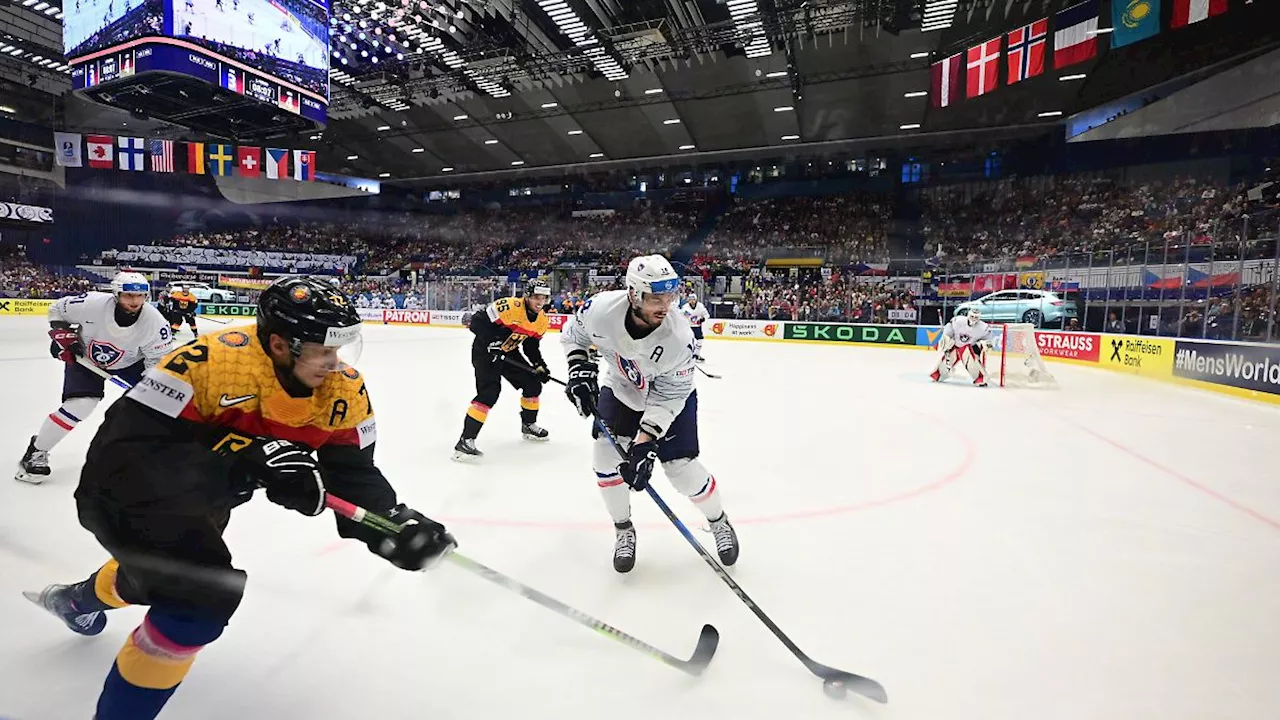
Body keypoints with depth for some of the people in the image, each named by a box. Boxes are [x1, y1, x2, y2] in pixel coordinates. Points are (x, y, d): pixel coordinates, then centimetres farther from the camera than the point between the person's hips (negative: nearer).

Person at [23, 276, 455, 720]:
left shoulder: (344, 389, -22)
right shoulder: (211, 360, -38)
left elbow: (353, 472, -17)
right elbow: (126, 455, -38)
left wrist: (395, 523, -34)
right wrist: (248, 463, -48)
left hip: (203, 495, 7)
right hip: (125, 488, -7)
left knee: (164, 567, 32)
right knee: (204, 593, -21)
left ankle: (78, 600, 68)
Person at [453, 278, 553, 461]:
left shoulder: (542, 320, -2)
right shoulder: (510, 306, -27)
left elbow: (532, 346, 9)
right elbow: (477, 321, -25)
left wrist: (539, 365, -4)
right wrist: (492, 342, -31)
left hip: (509, 352, 8)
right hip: (485, 350, -8)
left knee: (533, 383, 9)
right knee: (489, 391, -23)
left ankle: (529, 425, 32)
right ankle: (465, 440, -19)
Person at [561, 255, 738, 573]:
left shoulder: (678, 337, -35)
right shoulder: (602, 308, -30)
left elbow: (668, 398, -28)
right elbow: (573, 334, -6)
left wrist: (645, 443, -34)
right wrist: (580, 370, -20)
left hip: (670, 396, -3)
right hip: (621, 389, 3)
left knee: (681, 468, -6)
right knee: (605, 454, -7)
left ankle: (719, 522, 23)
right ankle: (623, 530, 17)